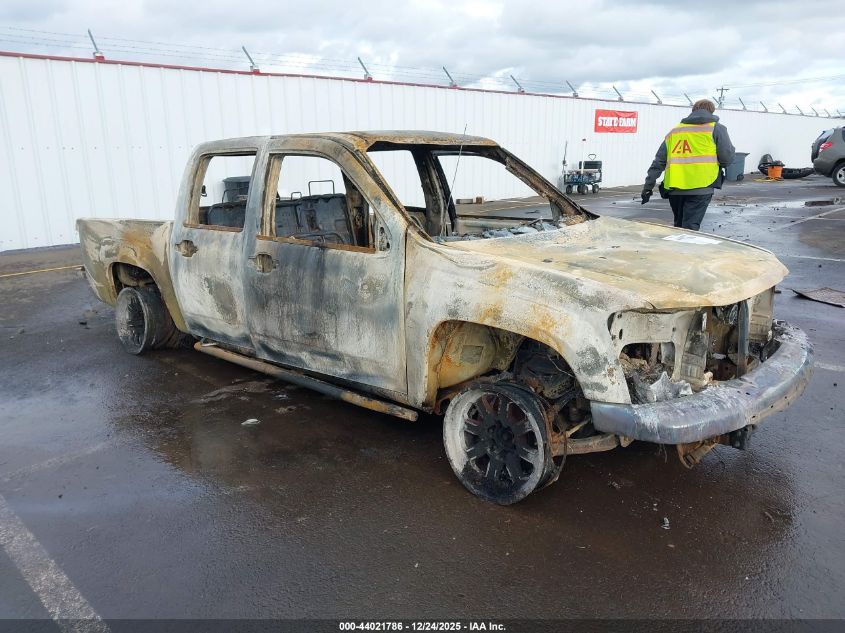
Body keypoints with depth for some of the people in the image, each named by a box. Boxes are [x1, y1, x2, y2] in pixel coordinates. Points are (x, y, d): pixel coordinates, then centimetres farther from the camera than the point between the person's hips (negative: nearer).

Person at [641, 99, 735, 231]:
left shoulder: (675, 130, 19)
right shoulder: (716, 128, 7)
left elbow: (659, 161, 15)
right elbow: (727, 158, 1)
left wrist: (648, 186, 16)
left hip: (675, 188, 4)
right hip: (700, 187, -4)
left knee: (679, 226, 20)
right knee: (690, 228, -5)